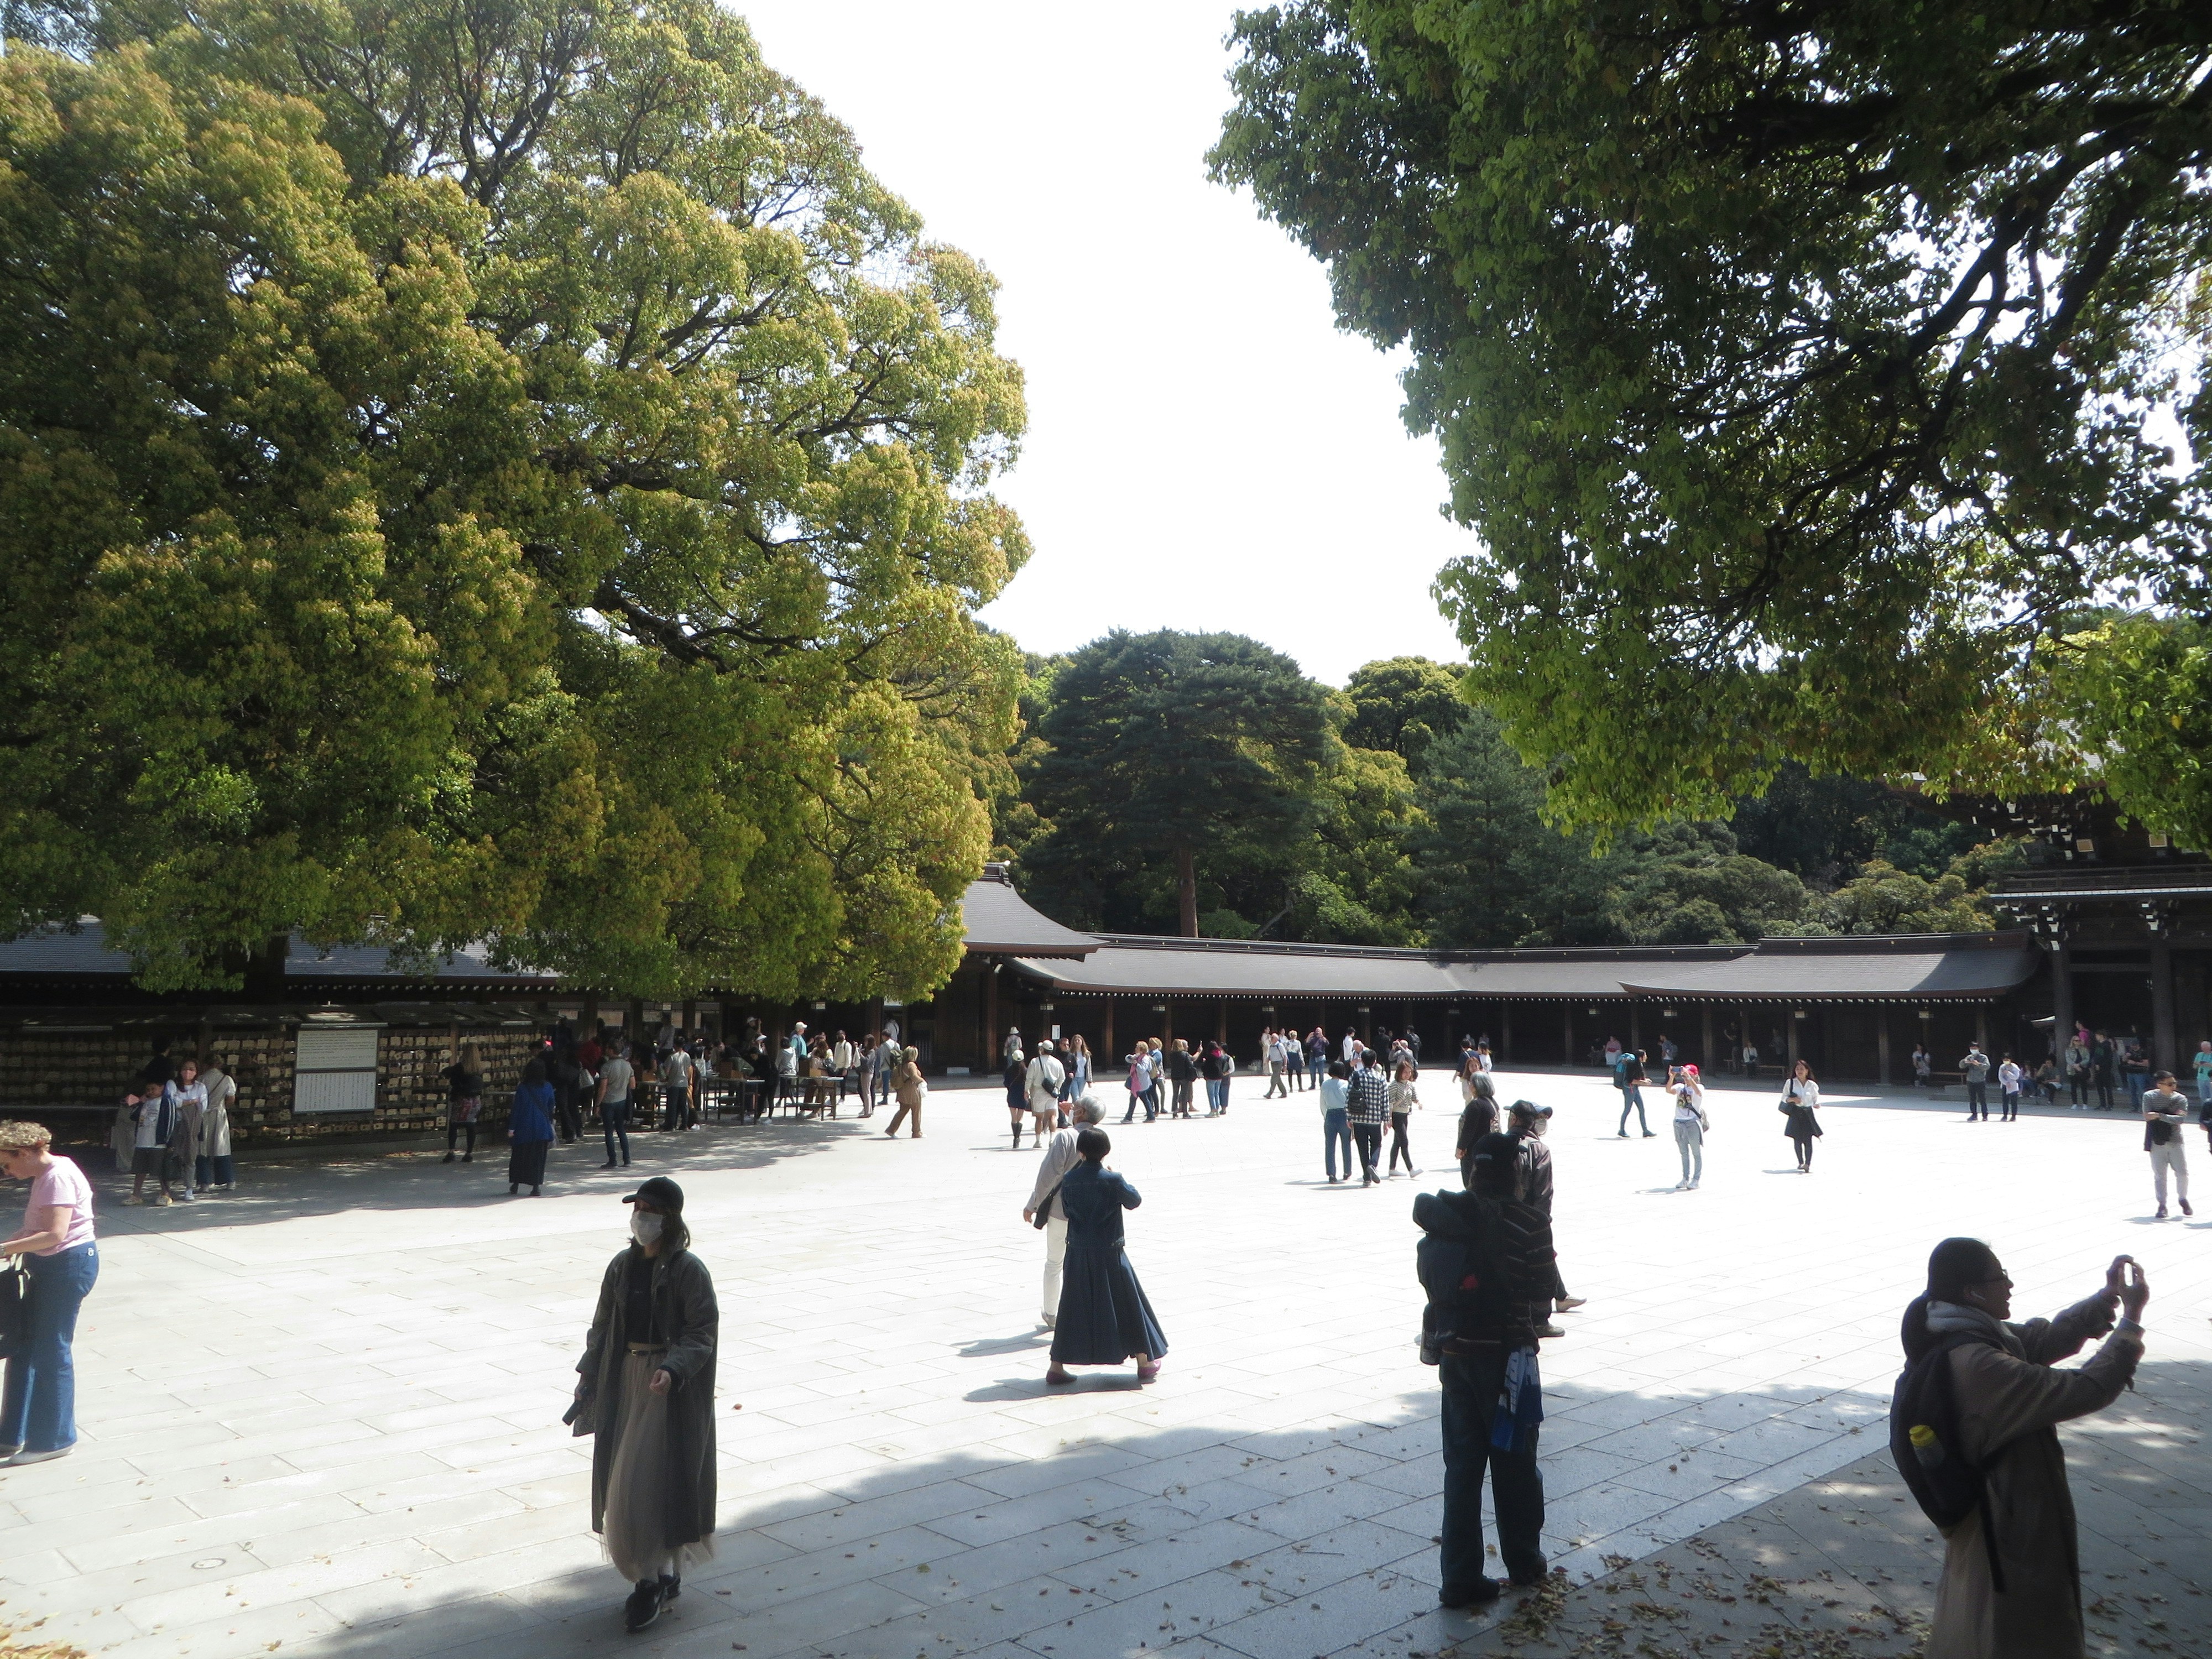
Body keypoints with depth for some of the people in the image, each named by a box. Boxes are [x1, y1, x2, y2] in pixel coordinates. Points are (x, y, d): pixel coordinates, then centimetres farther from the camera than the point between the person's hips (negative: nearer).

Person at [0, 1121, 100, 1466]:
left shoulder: (58, 1177, -19)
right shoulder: (45, 1176, 11)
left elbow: (55, 1234, -26)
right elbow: (35, 1229, 14)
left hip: (69, 1266, -10)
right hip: (48, 1268, 10)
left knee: (51, 1352, 0)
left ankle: (54, 1441, 13)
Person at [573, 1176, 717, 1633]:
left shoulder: (689, 1270, -13)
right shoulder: (622, 1265, 5)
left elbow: (702, 1334, -14)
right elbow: (603, 1325, 13)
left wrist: (672, 1369, -28)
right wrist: (587, 1374, 7)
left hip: (671, 1389, -6)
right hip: (625, 1382, 6)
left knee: (650, 1481, -7)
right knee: (624, 1483, 10)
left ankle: (654, 1578, 8)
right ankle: (663, 1575, 24)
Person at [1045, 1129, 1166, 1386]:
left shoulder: (1069, 1180, -4)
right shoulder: (1112, 1181, -13)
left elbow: (1066, 1209, 7)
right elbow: (1134, 1201, 1)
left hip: (1078, 1254, 3)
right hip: (1109, 1254, -3)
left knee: (1073, 1307, 9)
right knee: (1128, 1305, 10)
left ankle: (1057, 1367, 9)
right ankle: (1145, 1362, 17)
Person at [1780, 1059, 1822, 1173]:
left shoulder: (1812, 1085, 1)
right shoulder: (1790, 1083, -1)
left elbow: (1816, 1097, 13)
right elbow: (1784, 1098, 4)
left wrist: (1817, 1104, -8)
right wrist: (1792, 1099, -16)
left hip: (1808, 1114, 0)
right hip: (1795, 1113, 0)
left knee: (1808, 1140, -6)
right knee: (1797, 1139, 5)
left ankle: (1808, 1164, -4)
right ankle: (1801, 1163, 22)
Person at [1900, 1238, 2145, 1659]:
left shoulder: (1966, 1336, -4)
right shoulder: (1979, 1365, -34)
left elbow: (2045, 1339, 7)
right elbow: (2085, 1391, -28)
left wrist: (2106, 1297, -5)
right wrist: (2131, 1319, -19)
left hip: (1993, 1506, 9)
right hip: (2009, 1520, -9)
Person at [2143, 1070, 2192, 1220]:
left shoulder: (2181, 1099, -2)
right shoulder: (2149, 1096, -4)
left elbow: (2181, 1119, -16)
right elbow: (2147, 1117, -14)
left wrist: (2161, 1115, -23)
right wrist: (2172, 1115, -15)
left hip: (2175, 1141, 1)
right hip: (2157, 1142, -1)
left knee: (2182, 1173, 2)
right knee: (2160, 1175, 1)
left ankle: (2183, 1199, 27)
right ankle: (2162, 1205, 11)